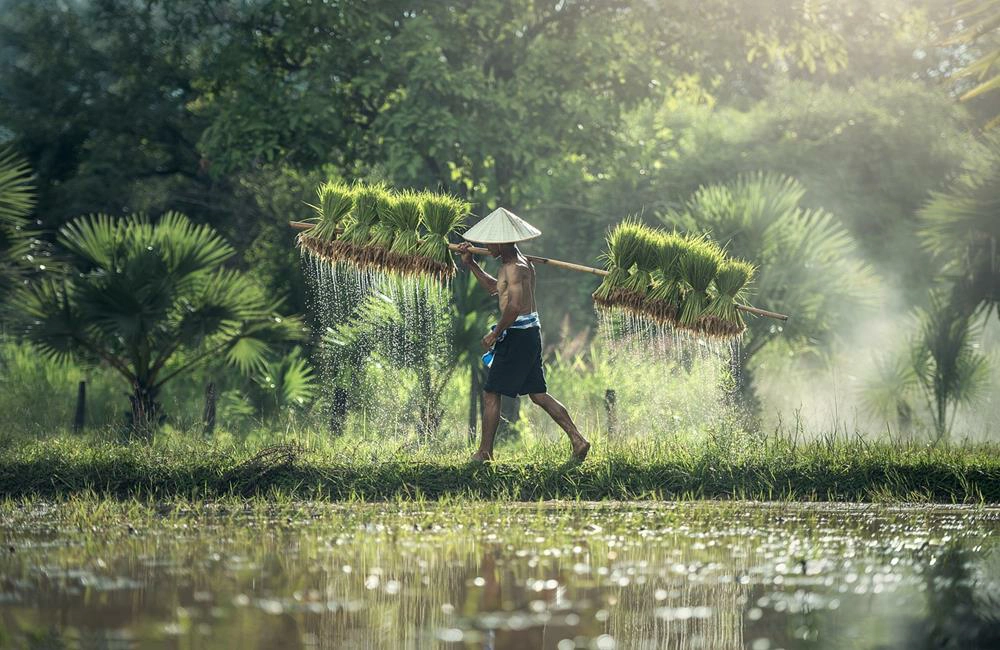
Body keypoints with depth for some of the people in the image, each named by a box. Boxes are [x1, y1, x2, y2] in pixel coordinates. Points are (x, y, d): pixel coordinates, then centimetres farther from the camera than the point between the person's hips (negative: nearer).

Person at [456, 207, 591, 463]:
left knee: (491, 393, -1)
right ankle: (578, 440, 7)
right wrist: (470, 264, 25)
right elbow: (494, 288, 31)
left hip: (518, 335, -10)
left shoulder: (515, 268, -17)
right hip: (531, 332, 10)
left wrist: (495, 334, -17)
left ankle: (485, 452, 4)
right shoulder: (518, 263, 15)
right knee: (538, 394, 12)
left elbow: (514, 306, -27)